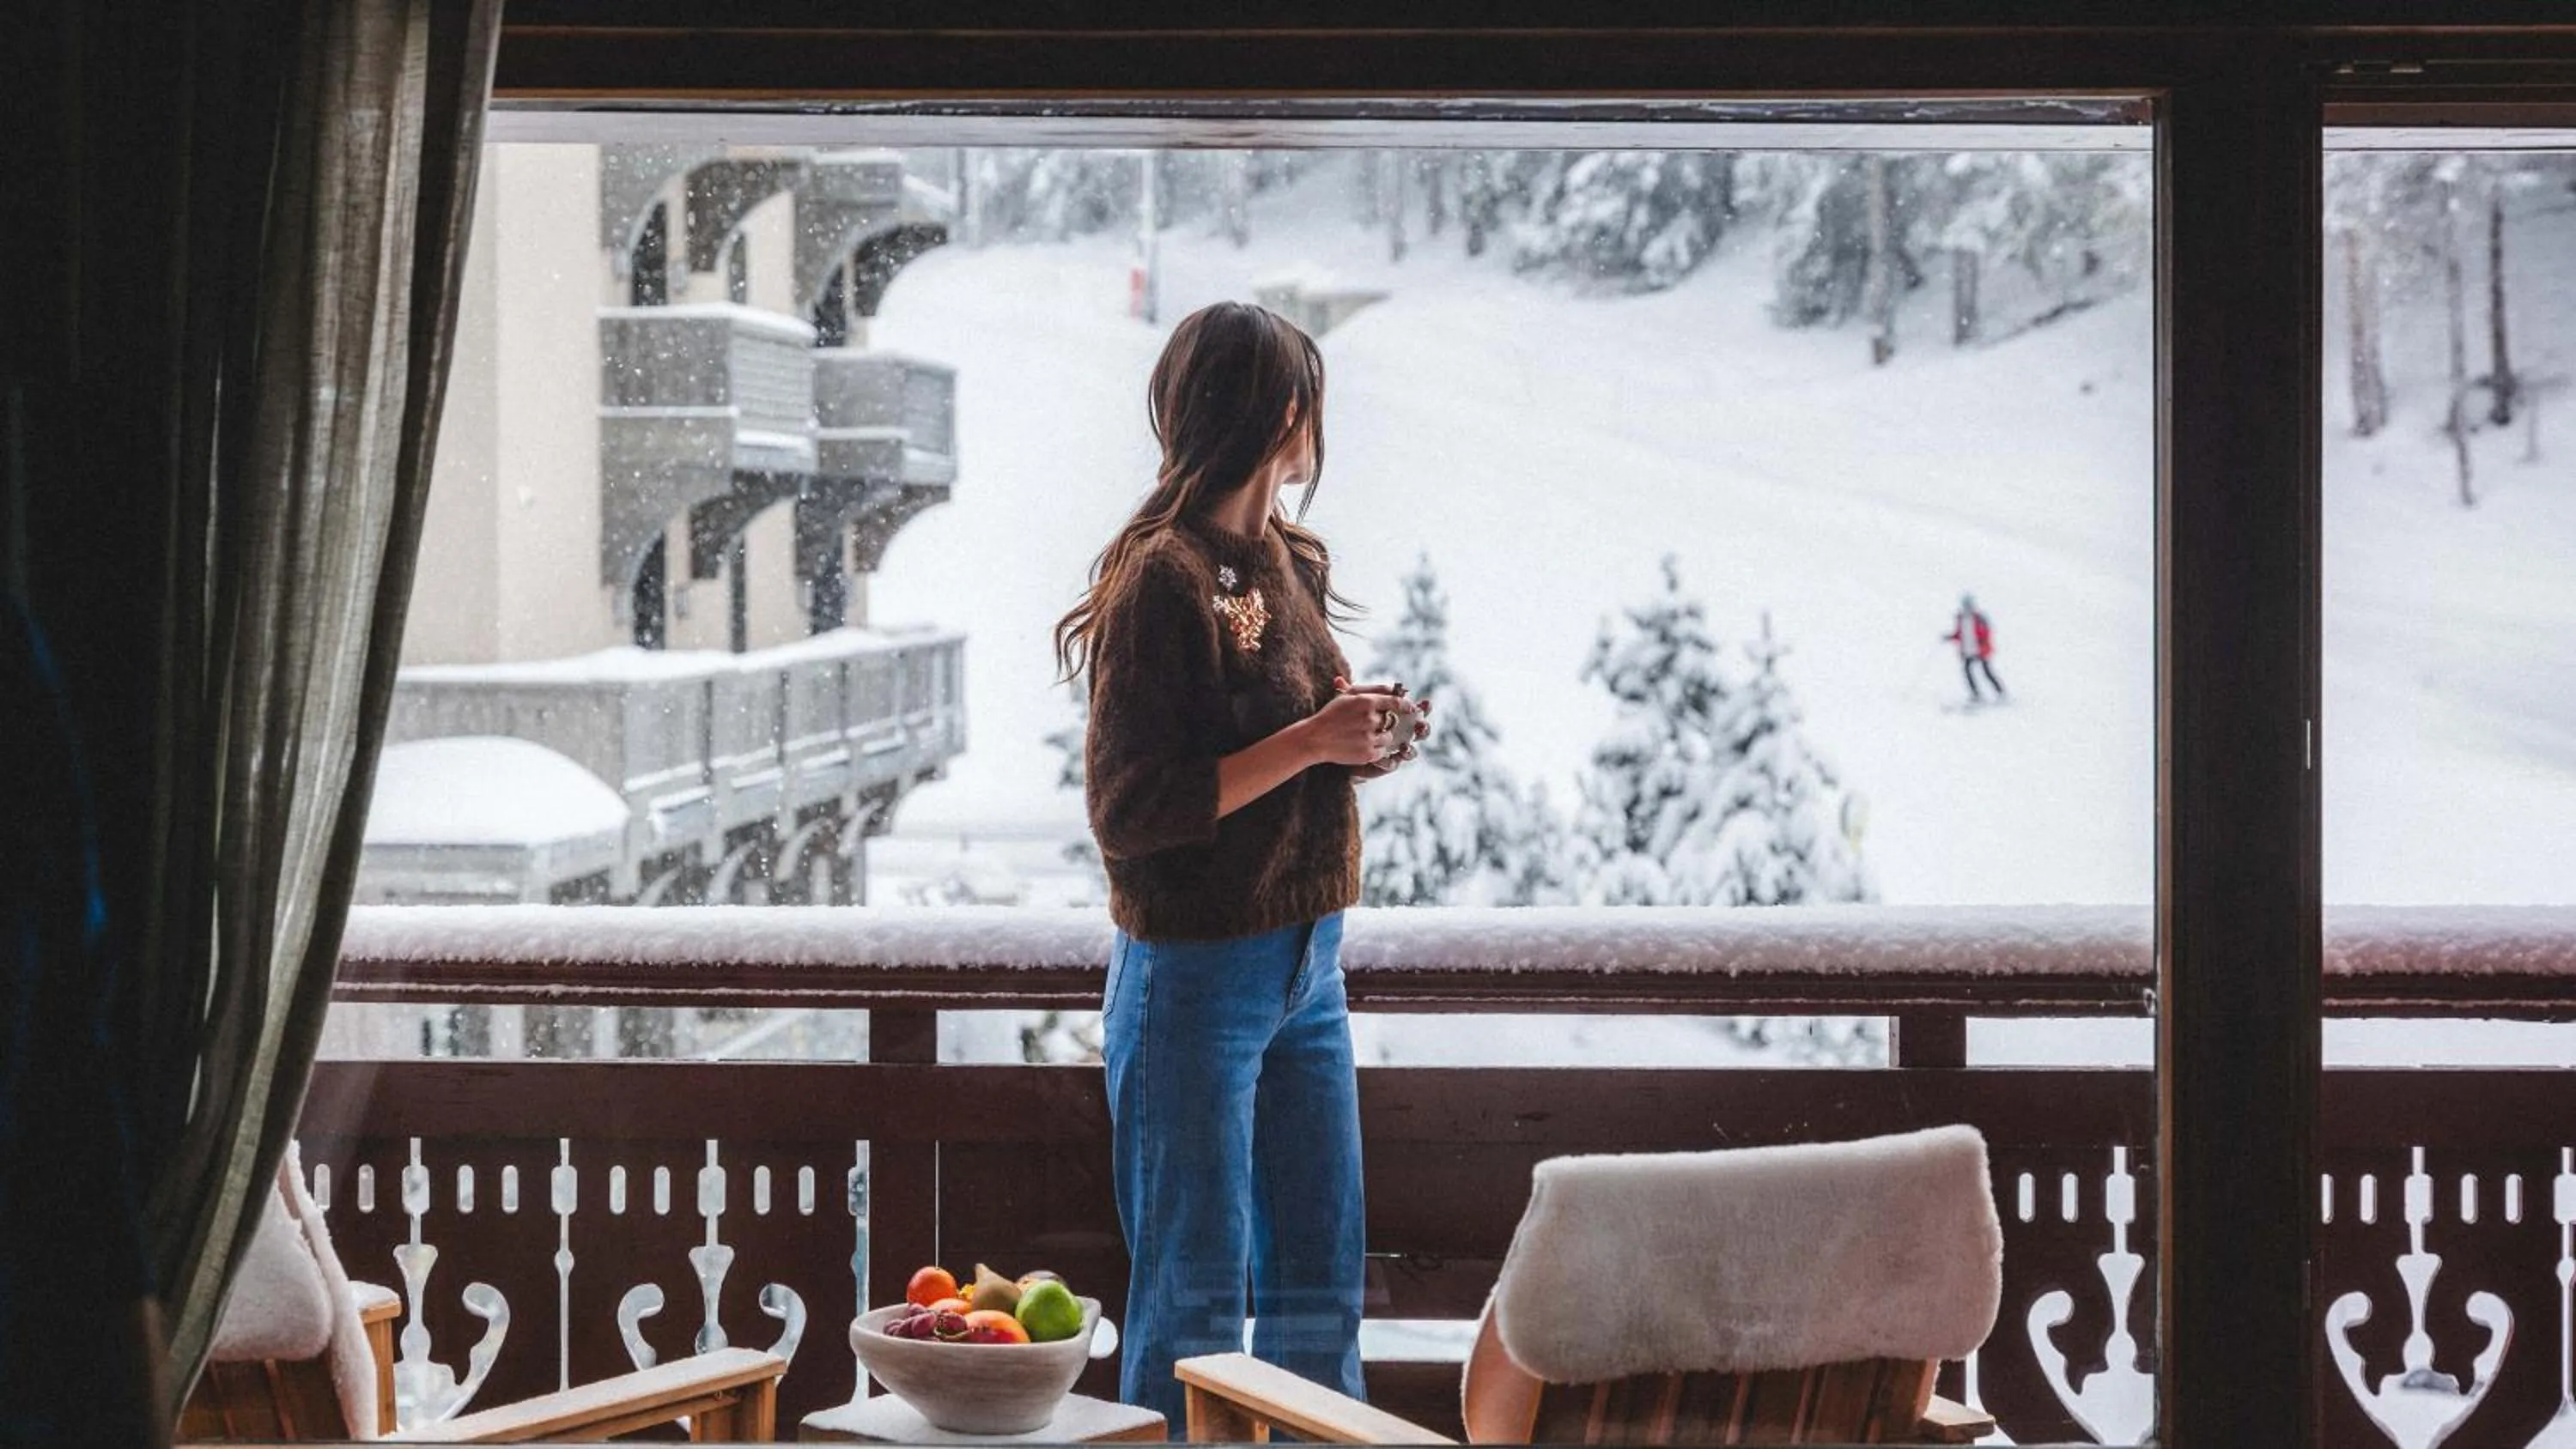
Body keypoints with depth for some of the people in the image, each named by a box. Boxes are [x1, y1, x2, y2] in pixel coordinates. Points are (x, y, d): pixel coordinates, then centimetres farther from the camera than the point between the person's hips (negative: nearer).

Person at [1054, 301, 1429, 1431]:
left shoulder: (1292, 564, 10)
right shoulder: (1162, 577, -15)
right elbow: (1129, 811, -18)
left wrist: (1365, 742, 2)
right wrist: (1306, 743, -20)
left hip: (1307, 966, 8)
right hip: (1197, 975, -8)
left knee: (1321, 1283, 14)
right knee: (1194, 1296, 2)